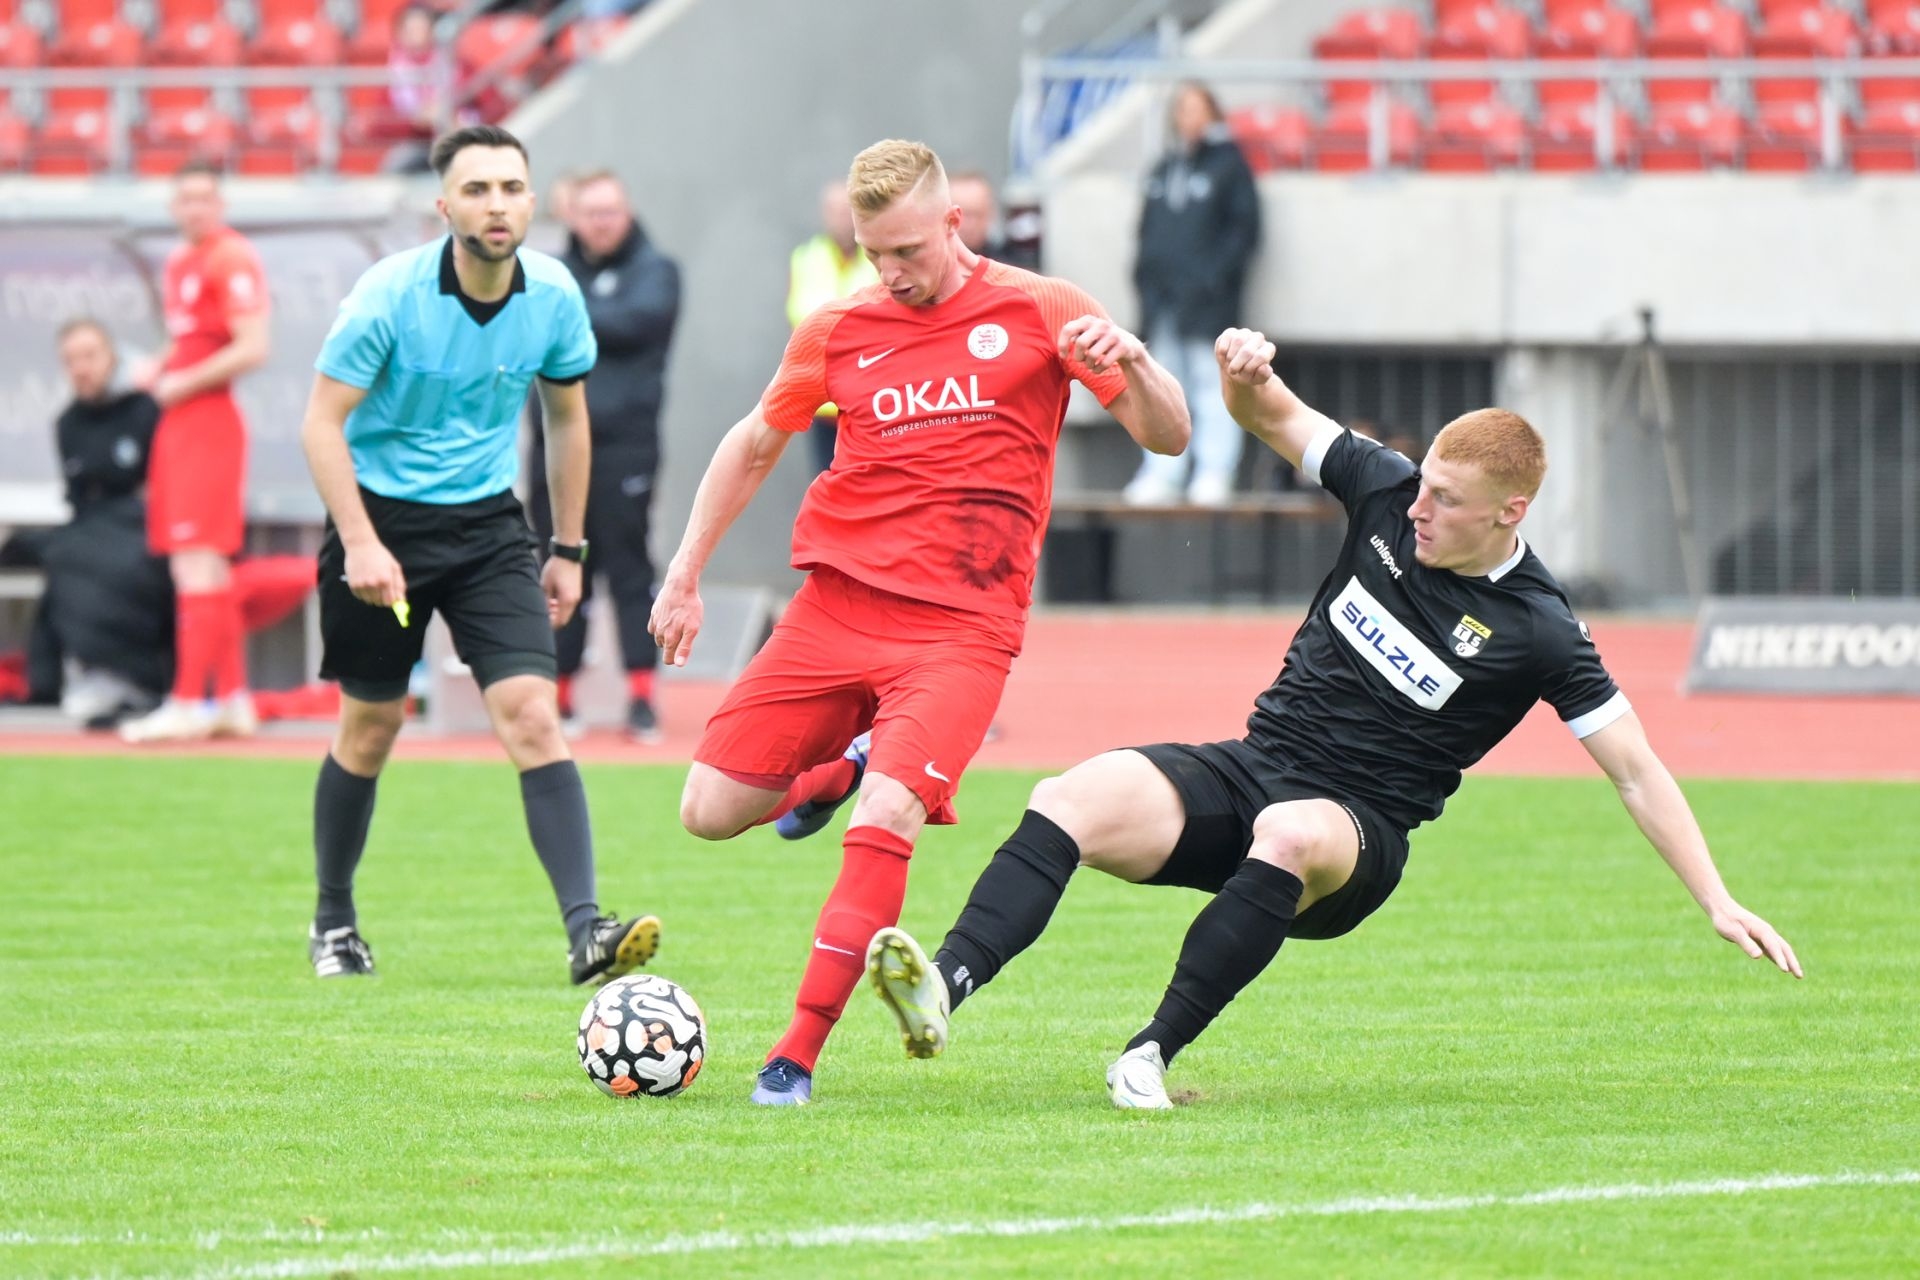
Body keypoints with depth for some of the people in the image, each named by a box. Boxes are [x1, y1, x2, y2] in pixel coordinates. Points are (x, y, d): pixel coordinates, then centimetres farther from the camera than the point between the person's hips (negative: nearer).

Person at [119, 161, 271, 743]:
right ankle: (233, 698, 18)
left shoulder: (232, 259, -12)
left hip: (208, 424, -10)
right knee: (206, 569, 13)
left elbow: (252, 348, -20)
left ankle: (187, 704, -16)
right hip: (177, 425, 10)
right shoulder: (180, 261, 17)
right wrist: (158, 373, 9)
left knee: (197, 565, -13)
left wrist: (182, 384, -14)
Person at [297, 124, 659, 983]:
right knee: (371, 725, 9)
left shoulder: (553, 298, -6)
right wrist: (360, 545, -23)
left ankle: (585, 928, -21)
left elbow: (567, 417, 11)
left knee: (531, 713, -14)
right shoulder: (390, 294, -17)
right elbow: (322, 421, -14)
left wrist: (568, 549, 12)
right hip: (383, 518, -2)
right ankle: (333, 920, 30)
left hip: (487, 523, 2)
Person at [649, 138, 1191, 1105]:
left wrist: (1131, 362, -19)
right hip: (835, 606, 4)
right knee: (709, 813, 0)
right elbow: (753, 447, 23)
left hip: (961, 628, -4)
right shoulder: (839, 333, 8)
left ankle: (797, 1057, -17)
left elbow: (1168, 436, 2)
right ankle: (840, 770, 32)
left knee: (886, 819, -23)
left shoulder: (1038, 312, 2)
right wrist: (685, 575, 19)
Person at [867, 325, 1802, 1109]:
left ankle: (1151, 1056, -37)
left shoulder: (1538, 634, -11)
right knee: (1074, 800, -25)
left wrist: (1718, 903, -14)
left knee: (1288, 837, -42)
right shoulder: (1388, 494, 1)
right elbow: (1271, 420, 12)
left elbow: (1638, 774, -8)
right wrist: (1247, 377, -13)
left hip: (1357, 834, -4)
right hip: (1248, 770, 4)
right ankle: (946, 987, -44)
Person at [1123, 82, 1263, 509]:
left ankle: (1215, 473, -5)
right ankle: (1161, 474, 8)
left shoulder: (1229, 165, -1)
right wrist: (1146, 271, 6)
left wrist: (1216, 276, -15)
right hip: (1163, 297, 6)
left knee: (1210, 385, -6)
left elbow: (1244, 228, -5)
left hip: (1207, 298, -6)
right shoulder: (1165, 169, 18)